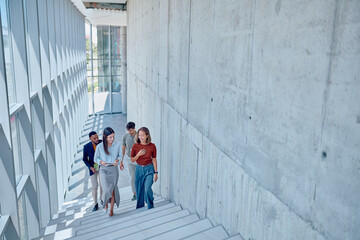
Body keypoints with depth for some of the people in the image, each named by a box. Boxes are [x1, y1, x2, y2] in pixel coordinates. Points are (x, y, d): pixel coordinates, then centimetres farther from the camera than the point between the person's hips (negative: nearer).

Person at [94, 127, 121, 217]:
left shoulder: (117, 145, -7)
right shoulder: (100, 146, -11)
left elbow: (120, 155, 7)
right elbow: (96, 159, 1)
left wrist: (117, 160, -14)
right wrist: (101, 162, -20)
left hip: (114, 169, 2)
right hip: (104, 170, -1)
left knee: (113, 189, 6)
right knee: (106, 189, -9)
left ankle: (111, 209, 24)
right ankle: (105, 204, 24)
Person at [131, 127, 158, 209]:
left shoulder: (152, 146, -8)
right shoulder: (135, 146, -5)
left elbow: (154, 160, -1)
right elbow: (132, 160, 2)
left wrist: (155, 172, -2)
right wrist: (139, 154, -15)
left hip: (149, 169, -2)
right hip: (139, 169, 2)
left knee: (147, 189, -16)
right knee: (139, 190, 9)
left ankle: (151, 208, 6)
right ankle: (139, 208, 30)